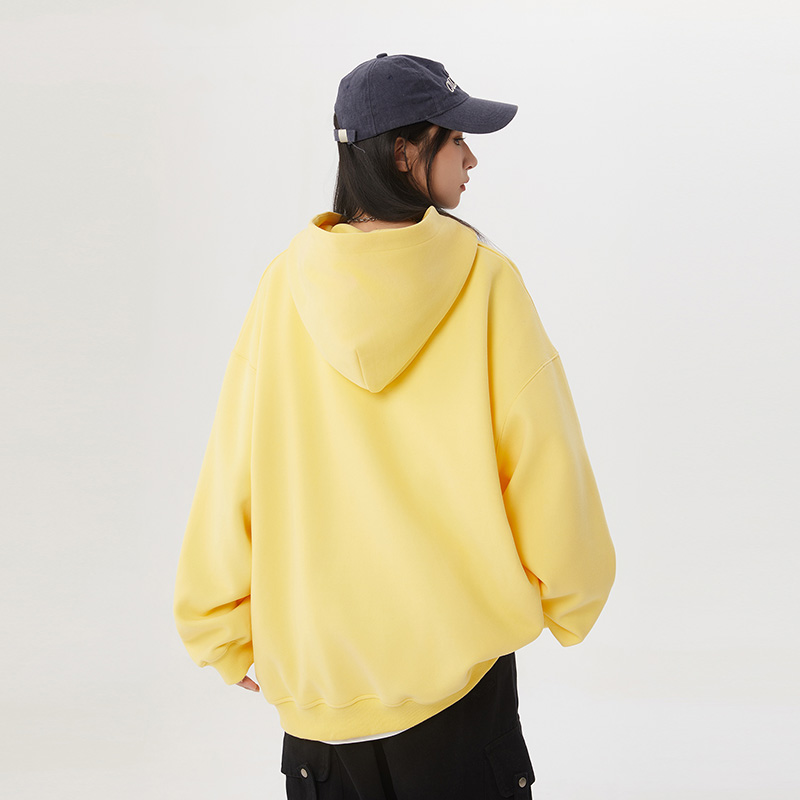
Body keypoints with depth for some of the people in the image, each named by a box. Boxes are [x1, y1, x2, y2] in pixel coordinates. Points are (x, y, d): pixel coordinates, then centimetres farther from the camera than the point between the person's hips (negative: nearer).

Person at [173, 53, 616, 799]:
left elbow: (230, 476, -2)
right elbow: (543, 459, -8)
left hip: (311, 668, 2)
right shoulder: (485, 280, -12)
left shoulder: (284, 289, -6)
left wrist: (225, 638, 11)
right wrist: (568, 601, 9)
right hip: (459, 658, -2)